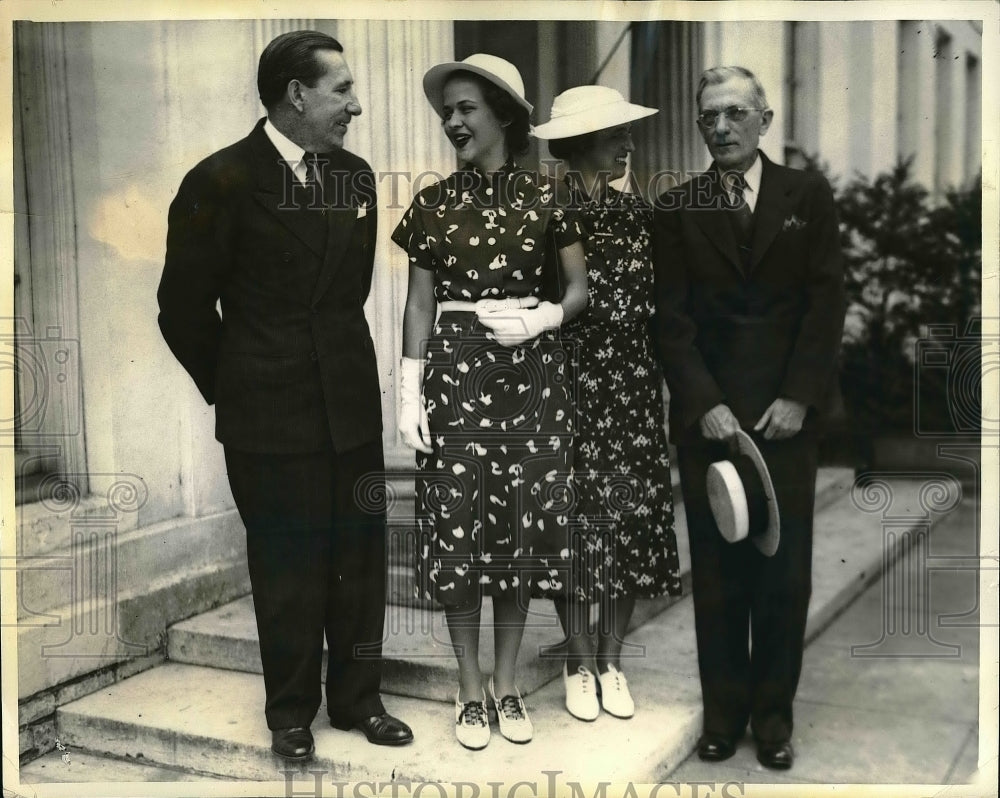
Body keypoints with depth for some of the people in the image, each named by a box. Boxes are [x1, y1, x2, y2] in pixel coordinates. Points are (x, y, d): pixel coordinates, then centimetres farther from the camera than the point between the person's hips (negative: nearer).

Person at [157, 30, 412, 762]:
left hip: (351, 402, 4)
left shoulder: (355, 175, 6)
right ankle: (291, 710, 25)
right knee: (287, 566, 7)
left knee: (360, 557, 10)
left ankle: (357, 697, 27)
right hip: (268, 413, -4)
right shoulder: (221, 181, -9)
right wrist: (234, 390, 4)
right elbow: (185, 306, -3)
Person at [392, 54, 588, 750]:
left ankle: (507, 682, 20)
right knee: (459, 524, 0)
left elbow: (580, 290, 6)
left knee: (521, 525, 4)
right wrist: (410, 393, -1)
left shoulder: (542, 197, 4)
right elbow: (419, 304, 5)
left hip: (531, 372, 0)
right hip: (457, 371, 0)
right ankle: (471, 687, 16)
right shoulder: (433, 203, 5)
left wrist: (540, 318, -14)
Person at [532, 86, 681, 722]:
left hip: (633, 392, 4)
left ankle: (612, 662, 21)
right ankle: (580, 664, 19)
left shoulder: (639, 215, 8)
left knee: (630, 520, 6)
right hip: (568, 389, -3)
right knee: (574, 521, 3)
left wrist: (661, 384, 10)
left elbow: (657, 307, 12)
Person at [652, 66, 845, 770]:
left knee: (785, 571, 4)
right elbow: (672, 319, 0)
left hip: (787, 413, 0)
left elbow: (827, 303, 1)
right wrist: (705, 405, -10)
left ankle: (774, 711, 19)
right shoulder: (676, 209, 5)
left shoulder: (810, 196, 6)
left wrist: (799, 398, -8)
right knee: (716, 573, 5)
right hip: (706, 414, 0)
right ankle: (724, 711, 18)